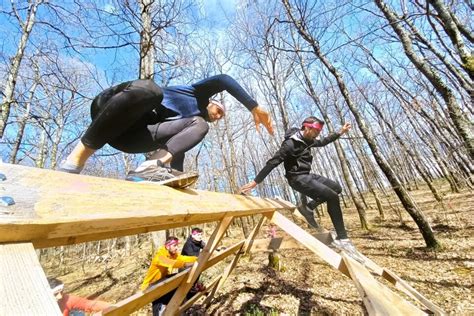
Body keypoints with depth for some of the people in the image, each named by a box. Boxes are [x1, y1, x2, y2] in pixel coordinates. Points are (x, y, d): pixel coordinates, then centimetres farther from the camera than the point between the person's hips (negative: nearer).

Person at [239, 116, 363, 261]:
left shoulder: (307, 140, 9)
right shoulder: (290, 143, -20)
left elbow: (323, 142, 30)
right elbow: (273, 162, -23)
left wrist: (340, 132, 25)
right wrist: (255, 181, -24)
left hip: (307, 175, 10)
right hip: (297, 178, -10)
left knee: (337, 188, 16)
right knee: (332, 197, -17)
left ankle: (308, 207, 14)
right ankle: (342, 239, -7)